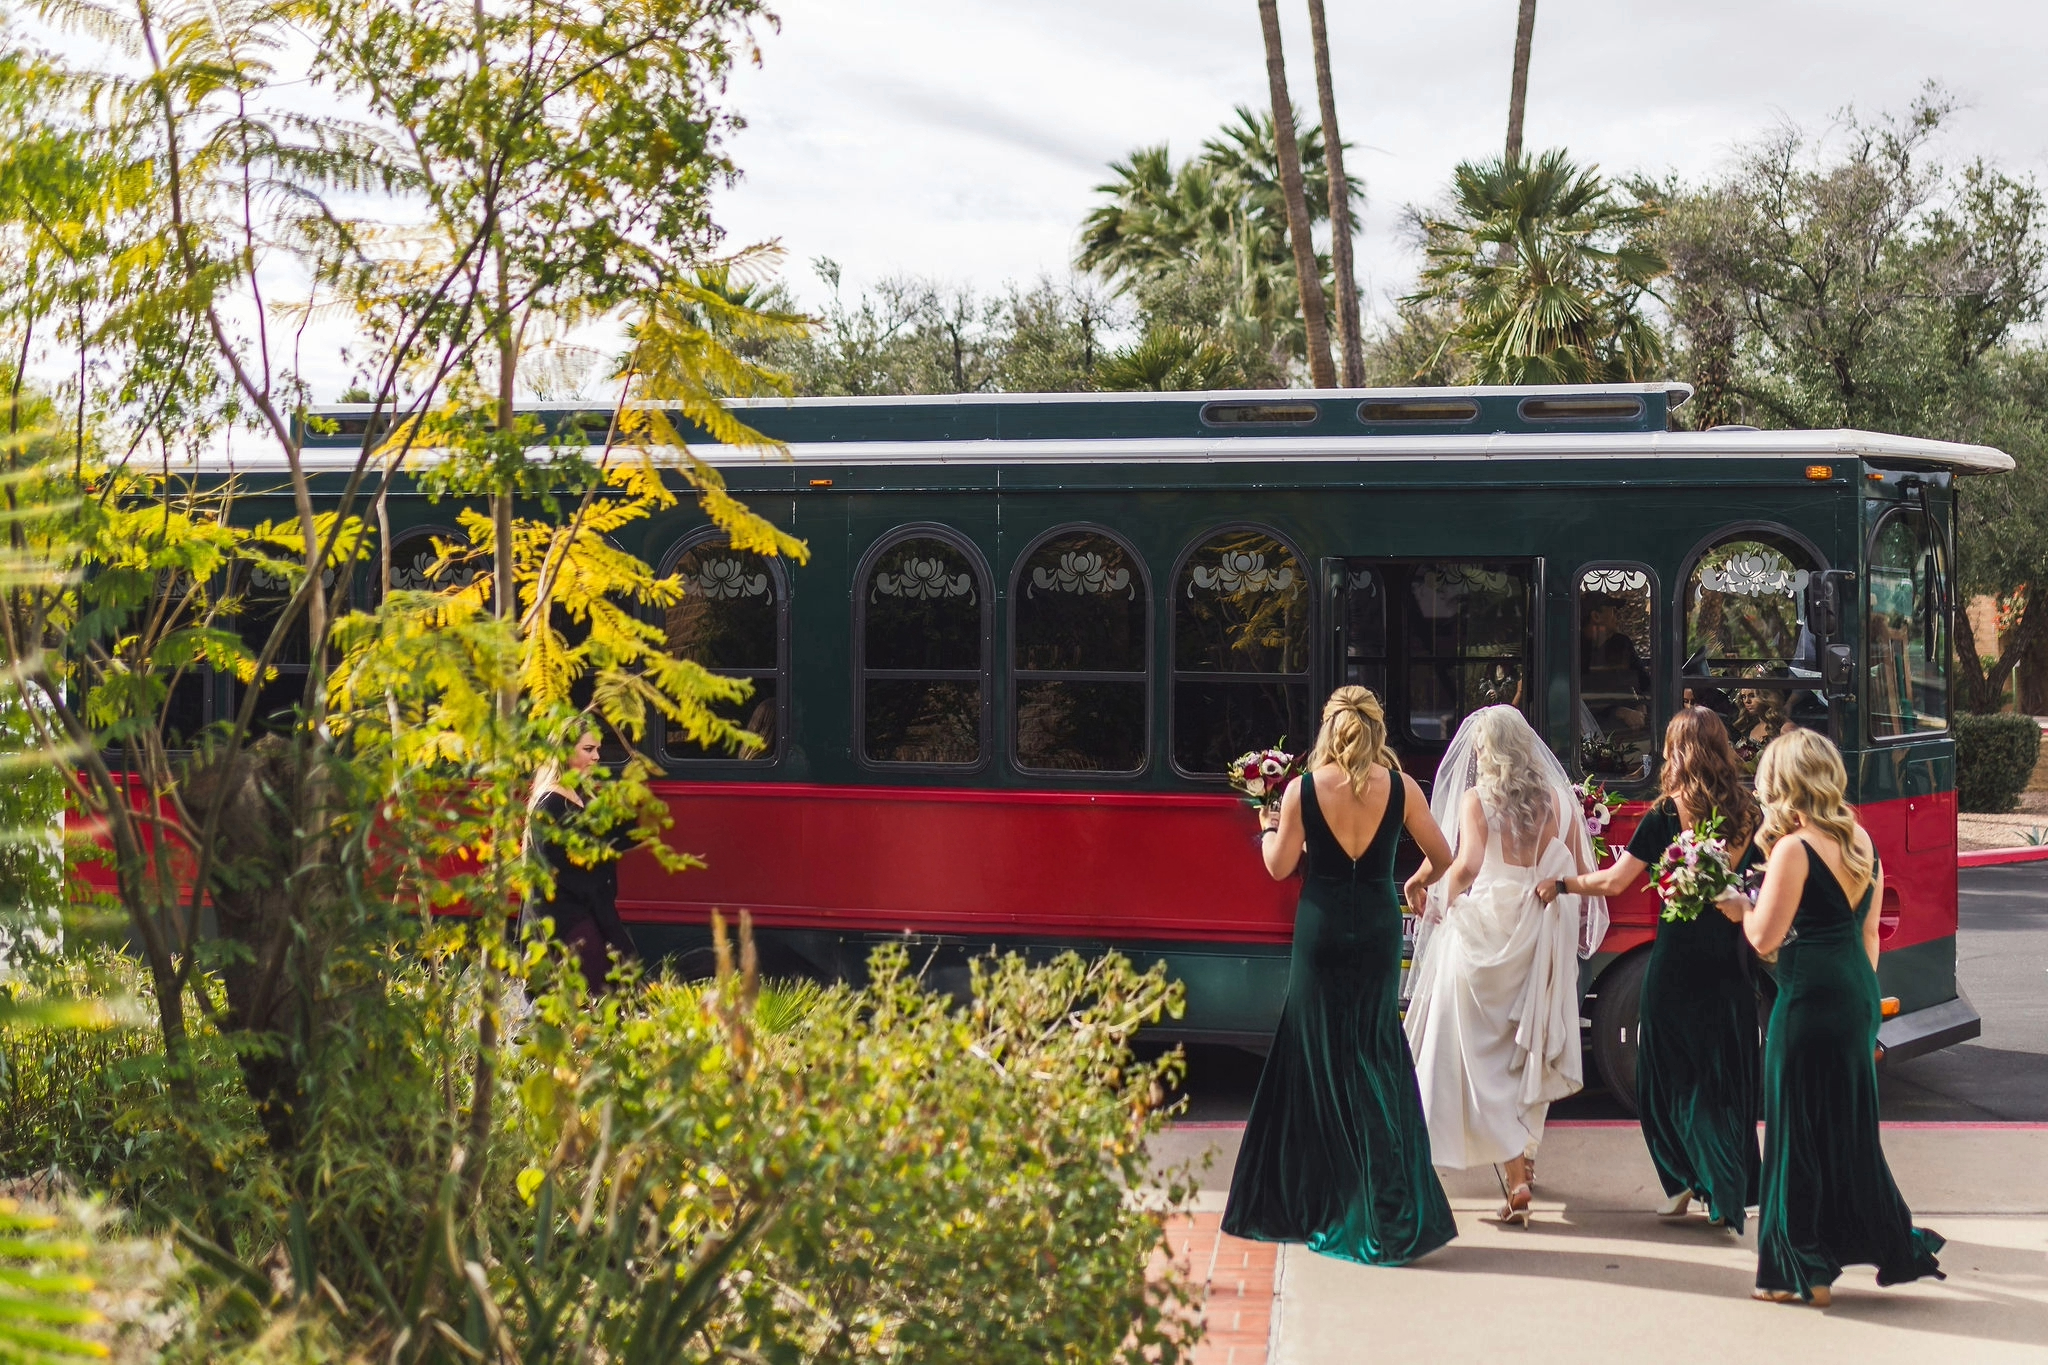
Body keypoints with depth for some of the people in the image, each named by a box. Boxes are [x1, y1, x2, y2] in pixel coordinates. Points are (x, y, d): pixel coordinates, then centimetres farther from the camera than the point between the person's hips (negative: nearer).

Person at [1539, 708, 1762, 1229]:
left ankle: (1684, 1180, 11)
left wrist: (1559, 886, 5)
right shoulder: (1747, 814, 1)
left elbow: (1614, 881, -7)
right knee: (1726, 1074, 9)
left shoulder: (1668, 814, -8)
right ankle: (1729, 1193, 8)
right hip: (1731, 963, 4)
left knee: (1671, 1070, 9)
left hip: (1678, 959, -4)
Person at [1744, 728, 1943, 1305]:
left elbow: (1766, 936, -15)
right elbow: (1869, 934, 16)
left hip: (1810, 998, -8)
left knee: (1802, 1131, 2)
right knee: (1848, 1126, 17)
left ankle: (1805, 1271, 8)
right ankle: (1894, 1246, 22)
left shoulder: (1795, 849, -14)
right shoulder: (1862, 842, 9)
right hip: (1859, 991, 8)